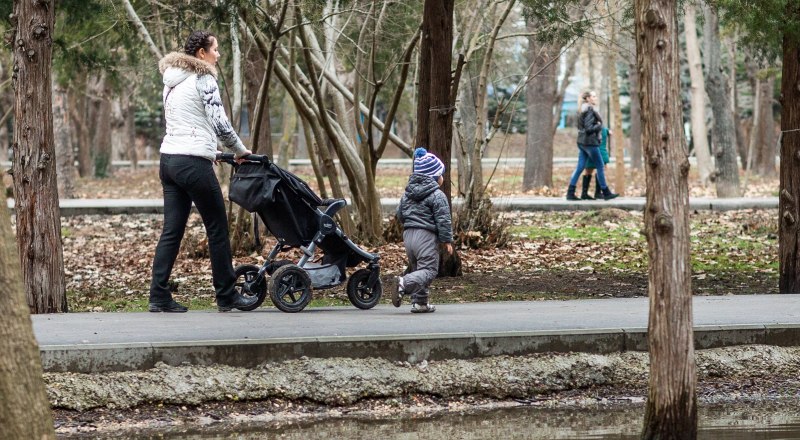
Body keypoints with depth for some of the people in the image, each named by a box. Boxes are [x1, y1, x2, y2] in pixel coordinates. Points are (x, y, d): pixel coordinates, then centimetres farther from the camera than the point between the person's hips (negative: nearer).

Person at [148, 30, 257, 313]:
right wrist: (241, 151, 5)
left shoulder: (172, 82, 17)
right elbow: (220, 123, -10)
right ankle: (227, 296, 7)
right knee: (217, 228, 2)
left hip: (169, 159, 8)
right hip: (193, 162, -8)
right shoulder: (203, 79, -8)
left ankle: (159, 297, -1)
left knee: (171, 230, 5)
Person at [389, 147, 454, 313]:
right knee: (428, 270, -9)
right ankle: (404, 282, -33)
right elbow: (443, 219, -11)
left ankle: (420, 302, 15)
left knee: (416, 268, 17)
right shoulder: (437, 195, -8)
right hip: (426, 237, -8)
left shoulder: (408, 194, 13)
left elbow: (400, 215, 18)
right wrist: (447, 240, -5)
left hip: (408, 234, 8)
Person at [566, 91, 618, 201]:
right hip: (590, 142, -9)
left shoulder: (584, 110, 14)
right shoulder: (590, 111, -16)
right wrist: (600, 126, -7)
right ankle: (606, 193, 8)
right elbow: (588, 128, -22)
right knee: (600, 166, 1)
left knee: (580, 167, 7)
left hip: (582, 142, 9)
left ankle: (570, 193, 3)